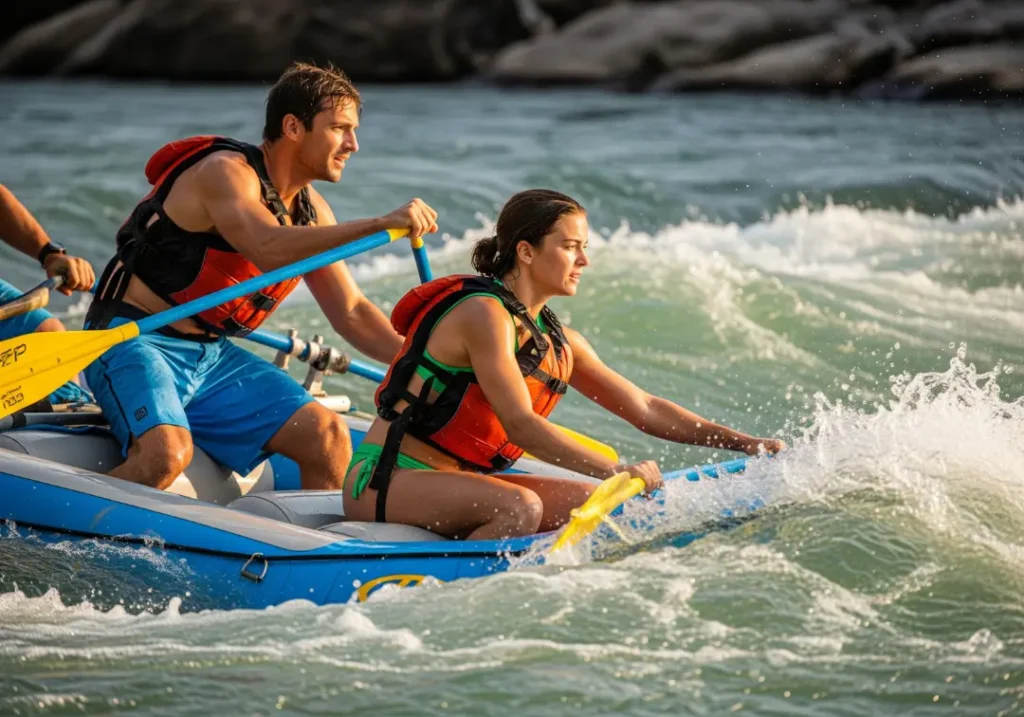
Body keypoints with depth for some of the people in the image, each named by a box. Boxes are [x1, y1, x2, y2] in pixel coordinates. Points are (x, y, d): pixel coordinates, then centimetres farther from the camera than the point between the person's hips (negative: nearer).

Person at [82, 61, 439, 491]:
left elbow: (351, 314, 13)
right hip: (135, 341, -8)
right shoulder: (226, 171, -16)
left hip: (213, 357, 8)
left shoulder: (310, 209, 9)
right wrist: (380, 225, -40)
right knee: (167, 453, -33)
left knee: (328, 438, -7)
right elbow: (269, 249, -35)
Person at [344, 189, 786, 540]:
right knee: (520, 508, -32)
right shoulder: (484, 314, -16)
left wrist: (743, 443, 5)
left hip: (452, 482, 9)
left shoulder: (558, 345, 11)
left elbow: (644, 408, 13)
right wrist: (615, 471, -34)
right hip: (382, 482, -9)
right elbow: (520, 425, -26)